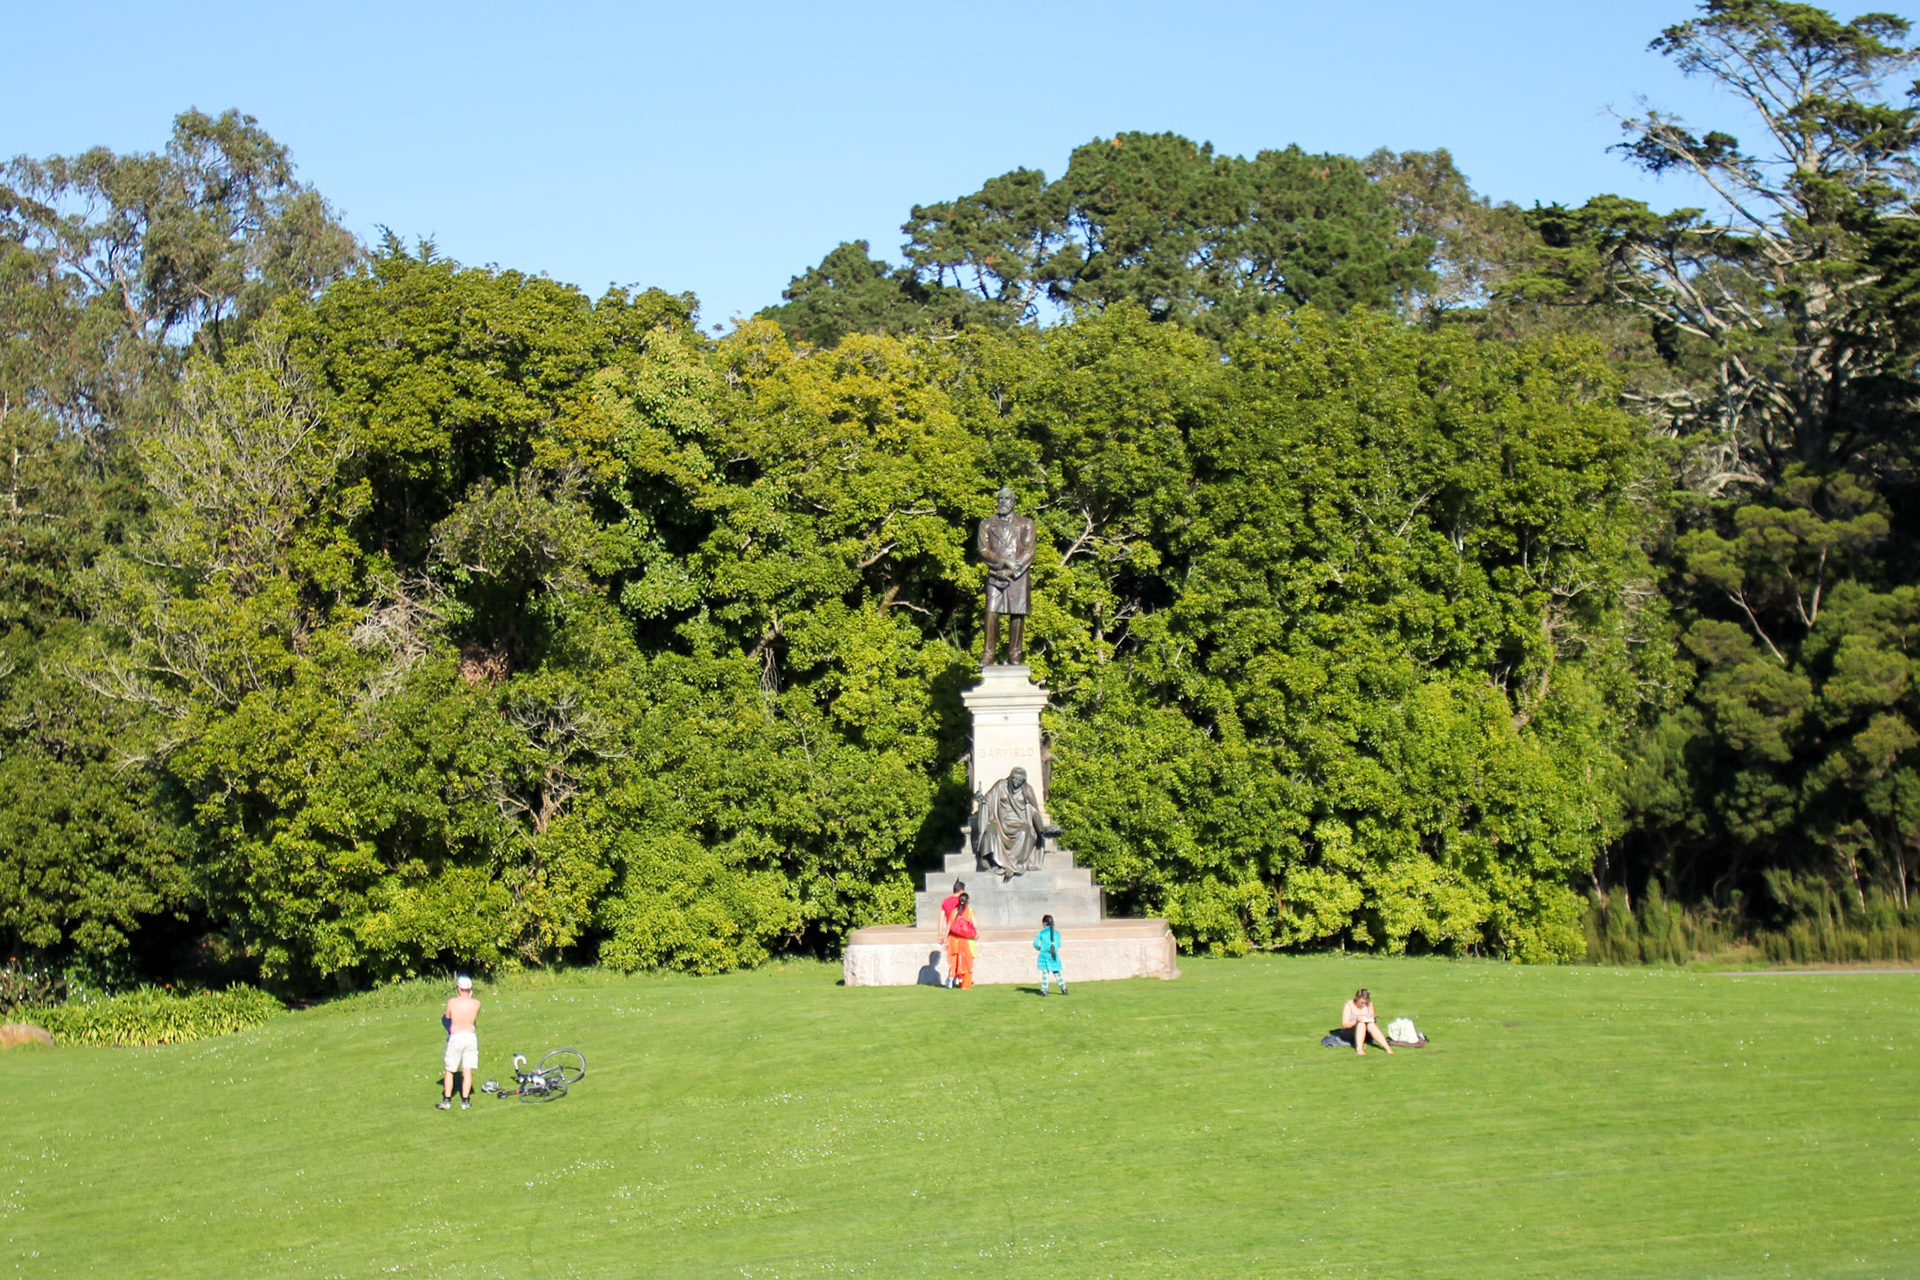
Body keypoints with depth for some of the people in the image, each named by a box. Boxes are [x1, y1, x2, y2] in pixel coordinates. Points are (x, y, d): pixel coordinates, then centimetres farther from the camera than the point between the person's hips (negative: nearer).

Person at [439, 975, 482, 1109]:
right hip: (471, 1036, 1)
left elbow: (447, 1017, 6)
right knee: (467, 1071, 6)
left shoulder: (452, 1003, -10)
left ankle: (447, 1100, 10)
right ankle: (465, 1100, 5)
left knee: (449, 1071, 11)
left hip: (455, 1037, -1)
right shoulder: (476, 1004, -6)